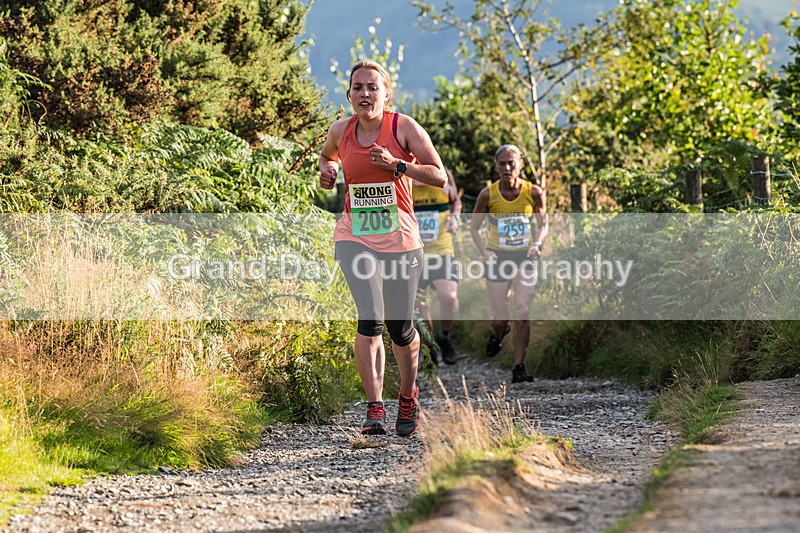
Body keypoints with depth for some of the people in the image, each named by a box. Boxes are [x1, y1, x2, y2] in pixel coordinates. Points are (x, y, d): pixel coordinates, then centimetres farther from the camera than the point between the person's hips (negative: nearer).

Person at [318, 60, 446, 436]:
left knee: (400, 327, 4)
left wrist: (396, 164, -20)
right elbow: (328, 155, 27)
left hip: (399, 238, -1)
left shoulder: (404, 127, -6)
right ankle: (374, 408, -17)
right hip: (355, 237, 1)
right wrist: (327, 171, 5)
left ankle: (408, 395, 32)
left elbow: (439, 177, -8)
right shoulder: (341, 131, 3)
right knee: (370, 319, -19)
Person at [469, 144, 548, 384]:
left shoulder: (533, 192, -7)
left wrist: (537, 243, -12)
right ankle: (497, 335, 41)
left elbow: (543, 224, 7)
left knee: (522, 314, -10)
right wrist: (483, 249, -14)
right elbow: (474, 228, 3)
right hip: (498, 257, 0)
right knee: (500, 318, 3)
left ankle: (519, 368, -3)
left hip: (525, 257, 0)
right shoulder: (488, 194, -8)